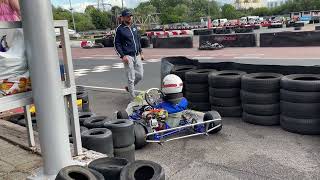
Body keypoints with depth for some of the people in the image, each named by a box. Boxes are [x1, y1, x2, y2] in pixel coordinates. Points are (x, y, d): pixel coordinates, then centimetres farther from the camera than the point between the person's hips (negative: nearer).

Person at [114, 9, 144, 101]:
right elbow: (117, 44, -7)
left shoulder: (134, 27, 13)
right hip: (128, 56, -7)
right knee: (131, 78, -4)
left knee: (140, 75, 10)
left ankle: (129, 87, 35)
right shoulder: (119, 29, -7)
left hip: (137, 55, 7)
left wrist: (140, 52, 17)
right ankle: (133, 99, 6)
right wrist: (122, 56, -17)